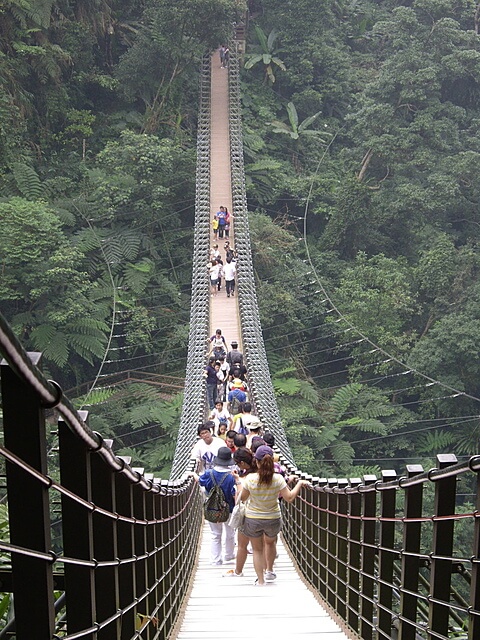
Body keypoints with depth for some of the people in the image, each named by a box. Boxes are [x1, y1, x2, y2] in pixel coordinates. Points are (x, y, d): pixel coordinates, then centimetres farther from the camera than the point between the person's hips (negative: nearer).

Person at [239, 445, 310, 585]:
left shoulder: (250, 479, -22)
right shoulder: (278, 479, -21)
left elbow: (243, 498, -9)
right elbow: (289, 498, -14)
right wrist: (300, 483, -2)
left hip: (252, 519, -1)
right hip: (273, 519, 1)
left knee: (257, 549, 18)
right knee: (270, 542, 32)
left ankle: (260, 581, 20)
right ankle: (269, 571, 39)